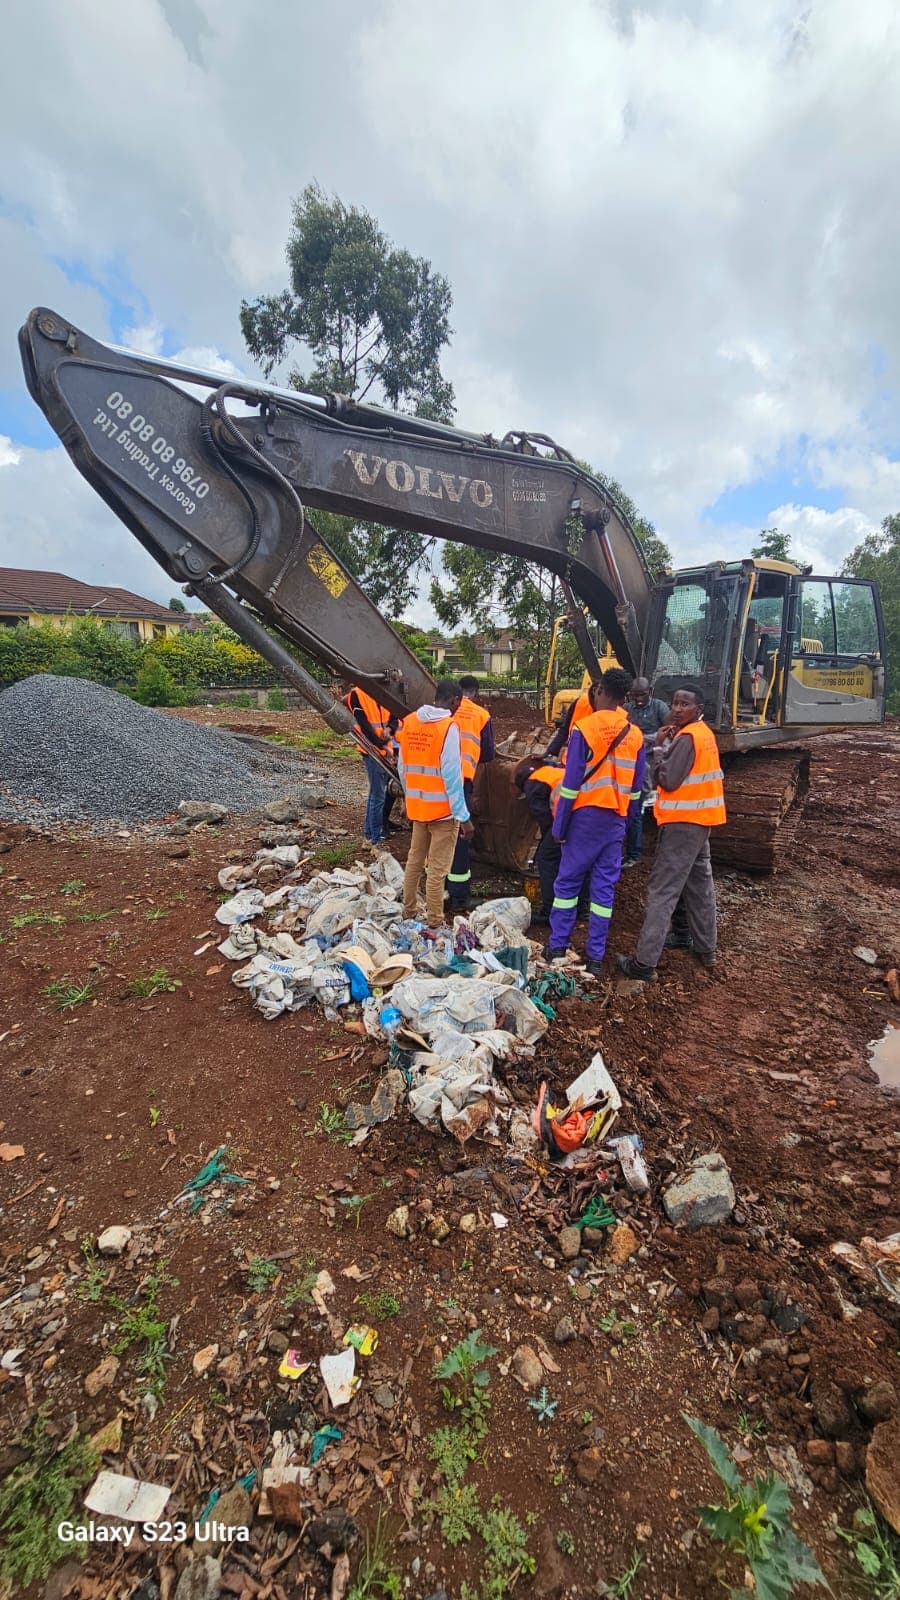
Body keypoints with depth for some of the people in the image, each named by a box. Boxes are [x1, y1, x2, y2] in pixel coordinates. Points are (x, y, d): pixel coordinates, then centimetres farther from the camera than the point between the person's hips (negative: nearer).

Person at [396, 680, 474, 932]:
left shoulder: (408, 722, 4)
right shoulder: (448, 726, -15)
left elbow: (402, 767, 10)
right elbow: (452, 775, -19)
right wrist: (464, 816, -14)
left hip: (417, 806, 7)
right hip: (443, 810, -7)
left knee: (414, 861, 18)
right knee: (437, 869, 1)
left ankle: (408, 911, 30)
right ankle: (434, 923, 10)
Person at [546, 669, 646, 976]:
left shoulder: (584, 728, -9)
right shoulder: (635, 735, 7)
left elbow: (571, 783, -12)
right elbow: (636, 788, 10)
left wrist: (559, 825, -6)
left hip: (587, 815, -4)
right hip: (617, 818, 4)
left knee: (567, 881, 7)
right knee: (605, 886, 8)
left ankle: (557, 947, 14)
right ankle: (595, 956, 15)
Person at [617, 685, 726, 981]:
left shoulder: (686, 737, -17)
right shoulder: (704, 733, 13)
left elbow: (668, 781, -20)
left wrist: (663, 746, -9)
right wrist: (670, 743, 4)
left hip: (683, 821, -10)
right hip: (700, 818, 10)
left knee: (662, 891, -10)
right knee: (700, 884, 20)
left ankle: (644, 963, -8)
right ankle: (706, 949, 33)